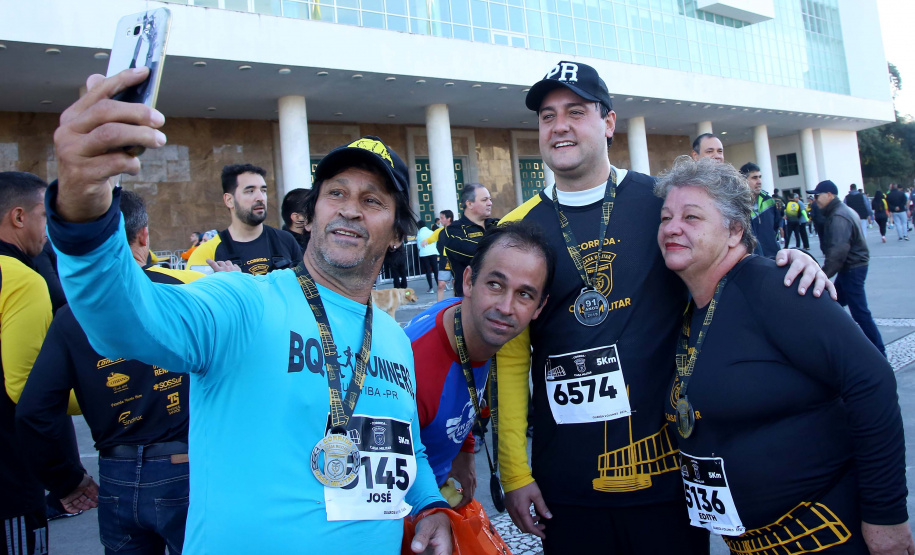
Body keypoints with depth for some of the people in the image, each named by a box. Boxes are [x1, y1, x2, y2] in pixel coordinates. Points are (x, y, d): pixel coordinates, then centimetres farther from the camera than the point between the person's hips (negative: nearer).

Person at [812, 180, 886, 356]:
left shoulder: (838, 217, -20)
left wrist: (823, 274, -29)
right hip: (852, 267, 11)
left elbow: (838, 251, -30)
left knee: (860, 312, -5)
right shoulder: (843, 210, 14)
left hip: (852, 269, -11)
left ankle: (879, 353, 2)